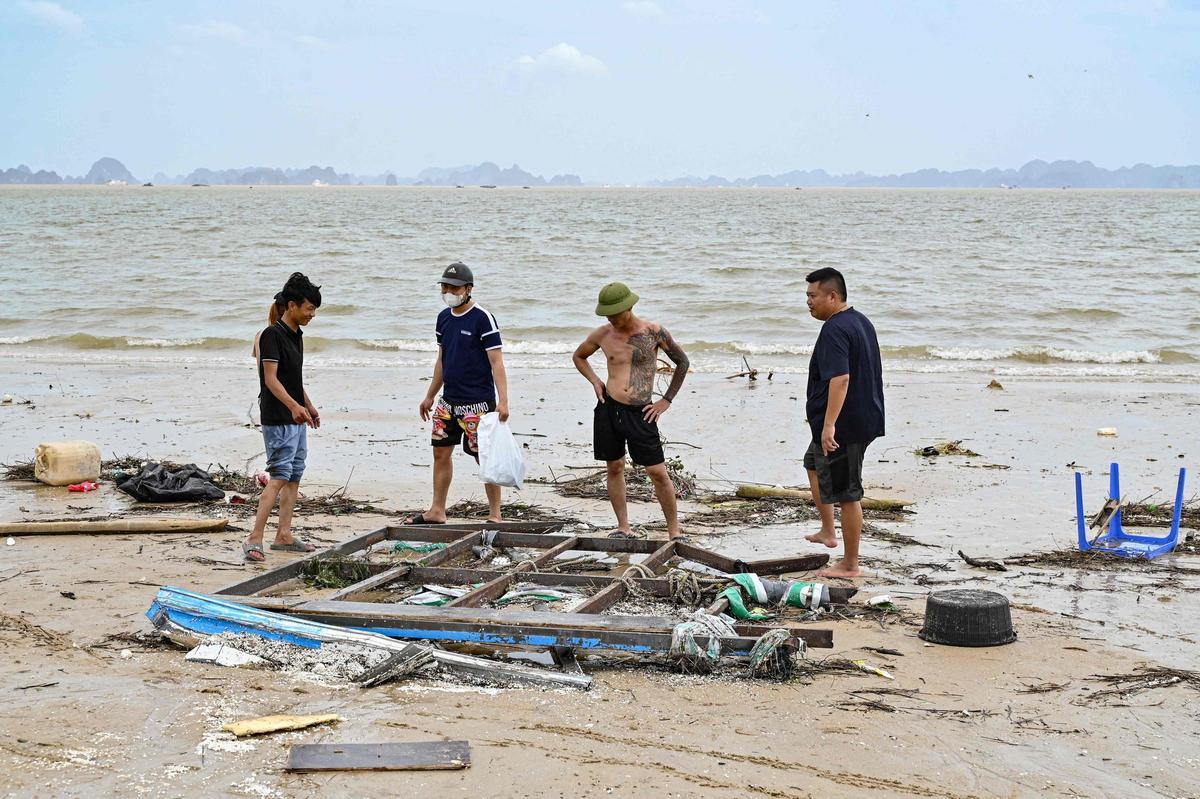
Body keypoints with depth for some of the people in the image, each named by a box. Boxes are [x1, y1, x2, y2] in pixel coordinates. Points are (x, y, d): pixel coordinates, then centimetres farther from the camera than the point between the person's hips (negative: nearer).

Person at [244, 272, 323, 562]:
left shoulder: (296, 335, 13)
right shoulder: (272, 335, -14)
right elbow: (271, 380, -20)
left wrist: (310, 407, 30)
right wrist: (294, 406, -32)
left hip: (296, 418, 10)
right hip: (277, 419, -10)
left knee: (294, 476, 10)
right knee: (279, 477, -14)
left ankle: (284, 535, 15)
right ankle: (254, 539, -15)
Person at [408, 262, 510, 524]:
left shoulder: (482, 318, -12)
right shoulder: (444, 317, 10)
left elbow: (496, 362, -14)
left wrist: (502, 401, -22)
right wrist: (430, 396, 23)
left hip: (478, 401, -7)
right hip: (449, 400, 7)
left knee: (484, 457, -2)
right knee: (441, 451, 10)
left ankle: (494, 515, 6)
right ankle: (437, 512, 20)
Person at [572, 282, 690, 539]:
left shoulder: (654, 332, -4)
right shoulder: (603, 334, 3)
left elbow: (682, 362, 8)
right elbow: (578, 356, 23)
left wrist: (666, 400, 4)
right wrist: (595, 380, 6)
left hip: (641, 412, -3)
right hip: (608, 409, 3)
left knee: (658, 472, -5)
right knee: (614, 468, 7)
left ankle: (674, 531, 5)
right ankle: (623, 528, 17)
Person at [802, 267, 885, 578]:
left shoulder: (834, 330, -20)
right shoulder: (861, 322, 12)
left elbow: (840, 378, -31)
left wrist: (829, 424, -34)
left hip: (843, 426, -11)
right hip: (866, 419, 11)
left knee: (847, 493, -3)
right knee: (814, 463, 30)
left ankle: (850, 565, 5)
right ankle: (828, 531, 36)